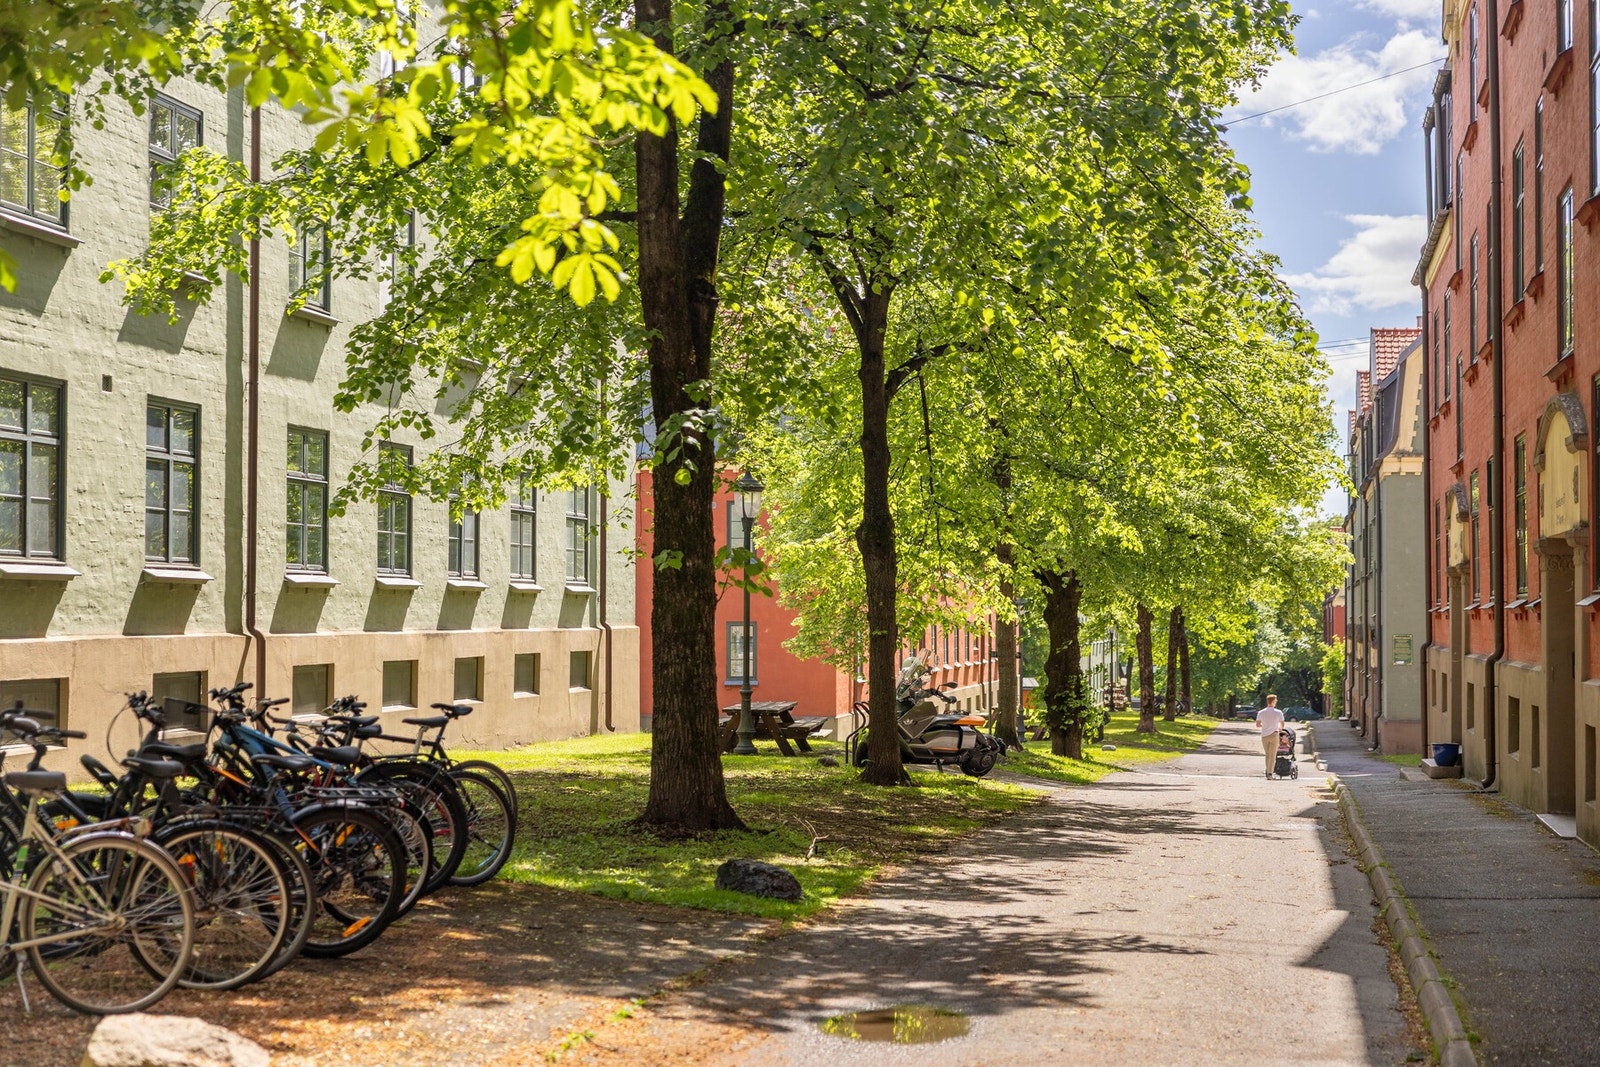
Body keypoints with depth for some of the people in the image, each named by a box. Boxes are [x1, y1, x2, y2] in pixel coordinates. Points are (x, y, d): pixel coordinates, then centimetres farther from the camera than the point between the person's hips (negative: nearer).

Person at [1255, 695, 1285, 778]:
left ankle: (1267, 772, 15)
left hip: (1264, 736, 3)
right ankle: (1270, 773, -7)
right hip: (1274, 734, -3)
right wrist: (1279, 728, 24)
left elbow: (1257, 724, 2)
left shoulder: (1261, 712, -1)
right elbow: (1282, 725, 1)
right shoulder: (1278, 712, -6)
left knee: (1267, 754, 16)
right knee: (1272, 755, 1)